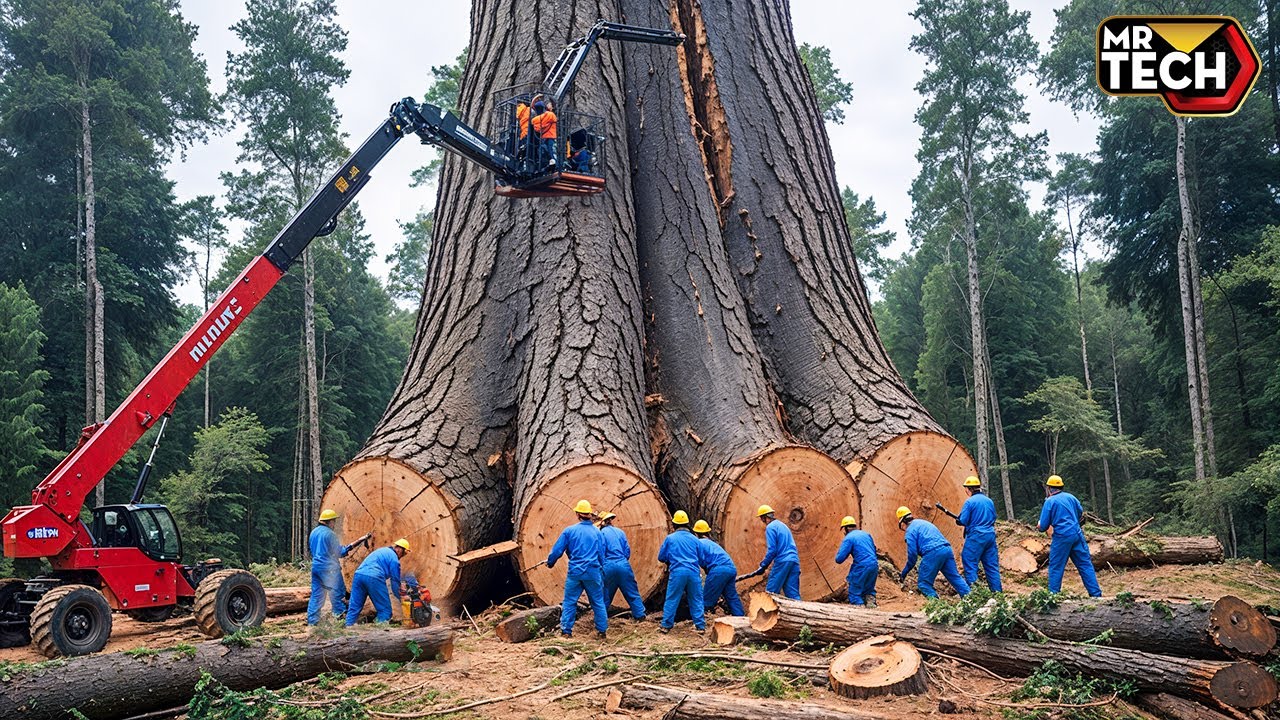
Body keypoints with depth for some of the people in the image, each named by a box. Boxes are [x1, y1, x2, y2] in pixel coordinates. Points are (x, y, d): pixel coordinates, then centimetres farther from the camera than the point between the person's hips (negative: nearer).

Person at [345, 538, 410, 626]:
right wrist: (400, 598, 15)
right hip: (374, 577, -7)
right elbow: (395, 580, 5)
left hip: (358, 575, 7)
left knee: (354, 607, 10)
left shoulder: (381, 550, 29)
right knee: (385, 609, 3)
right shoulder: (393, 557, 5)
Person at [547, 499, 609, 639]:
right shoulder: (597, 532, 5)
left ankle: (566, 631, 8)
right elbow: (602, 555, 11)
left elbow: (557, 550, 1)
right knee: (598, 602, 10)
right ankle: (602, 631, 13)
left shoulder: (569, 530, -2)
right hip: (593, 572, 1)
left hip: (575, 572, -1)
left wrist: (550, 562, 19)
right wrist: (601, 570, 24)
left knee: (569, 601, 9)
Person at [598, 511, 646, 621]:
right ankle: (639, 614, 10)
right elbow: (627, 550, 9)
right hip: (623, 565, 2)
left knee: (605, 594, 10)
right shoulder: (620, 532, 10)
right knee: (632, 592, 10)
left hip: (608, 567, -2)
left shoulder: (602, 533, -1)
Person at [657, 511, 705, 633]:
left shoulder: (670, 538, 4)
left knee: (672, 600, 6)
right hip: (693, 572, 2)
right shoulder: (694, 539, 9)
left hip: (677, 572, -2)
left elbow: (661, 557, 10)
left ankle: (666, 626, 8)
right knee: (696, 600, 9)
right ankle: (700, 626, 9)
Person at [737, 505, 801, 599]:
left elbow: (772, 550, -12)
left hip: (782, 562, -8)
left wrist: (763, 566, -3)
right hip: (795, 561, 8)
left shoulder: (770, 527, -3)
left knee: (770, 592, -5)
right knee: (793, 594, 4)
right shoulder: (783, 525, 24)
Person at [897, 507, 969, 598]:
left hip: (933, 553, -8)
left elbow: (912, 555, -1)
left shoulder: (910, 530, 5)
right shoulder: (924, 522, 30)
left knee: (923, 583, 3)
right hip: (947, 549, 8)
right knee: (955, 578, 10)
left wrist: (903, 574, 11)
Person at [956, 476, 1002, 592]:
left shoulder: (970, 502, -11)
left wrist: (957, 520, 9)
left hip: (975, 537, -7)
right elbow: (994, 518, 19)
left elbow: (962, 521, -12)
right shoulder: (989, 501, 10)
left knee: (970, 565, 0)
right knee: (992, 565, 12)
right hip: (990, 536, 7)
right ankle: (997, 591, 15)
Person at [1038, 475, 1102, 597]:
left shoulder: (1049, 501, -8)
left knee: (1055, 567, 4)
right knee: (1085, 565, 10)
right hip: (1077, 534, 5)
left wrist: (1041, 526, 15)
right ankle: (1096, 594, 9)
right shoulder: (1070, 497, 7)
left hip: (1061, 538, -5)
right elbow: (1080, 512, 25)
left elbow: (1043, 526, -7)